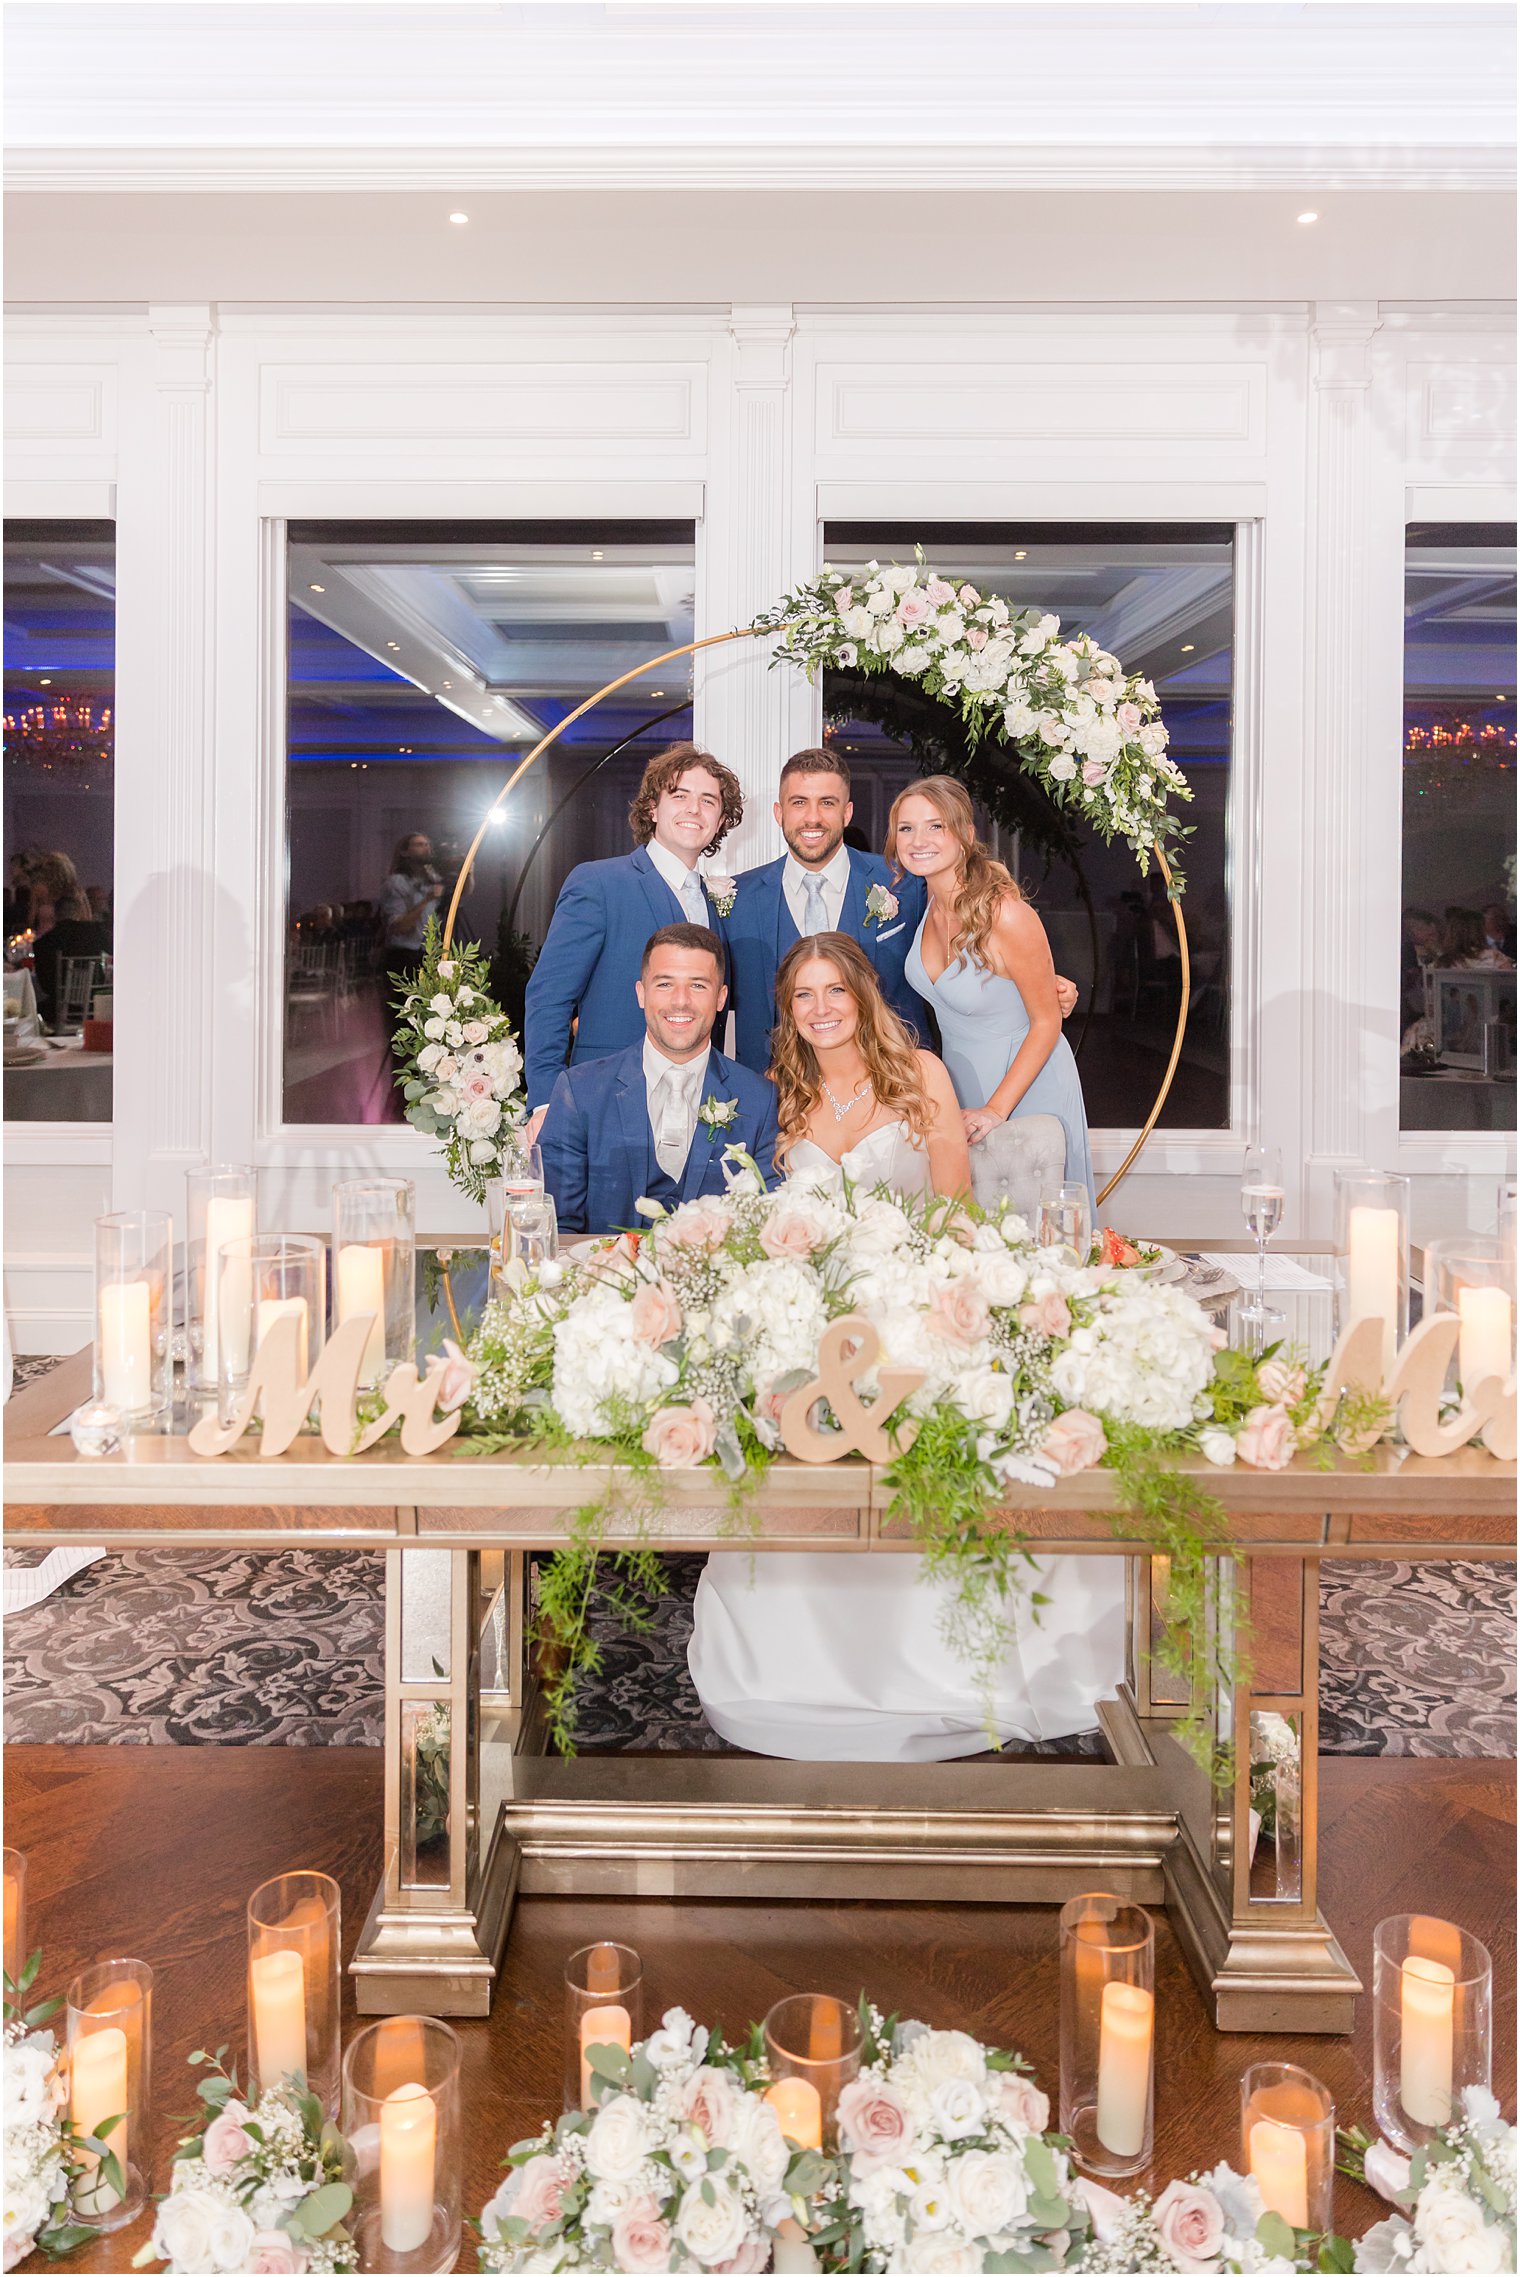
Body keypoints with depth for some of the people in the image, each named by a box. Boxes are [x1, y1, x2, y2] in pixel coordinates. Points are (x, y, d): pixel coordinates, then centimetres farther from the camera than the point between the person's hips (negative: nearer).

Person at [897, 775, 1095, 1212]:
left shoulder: (1007, 914, -26)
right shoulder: (928, 903, -6)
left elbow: (1047, 1021, -18)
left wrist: (997, 1109, -23)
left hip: (1025, 1083, -6)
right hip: (960, 1081, 6)